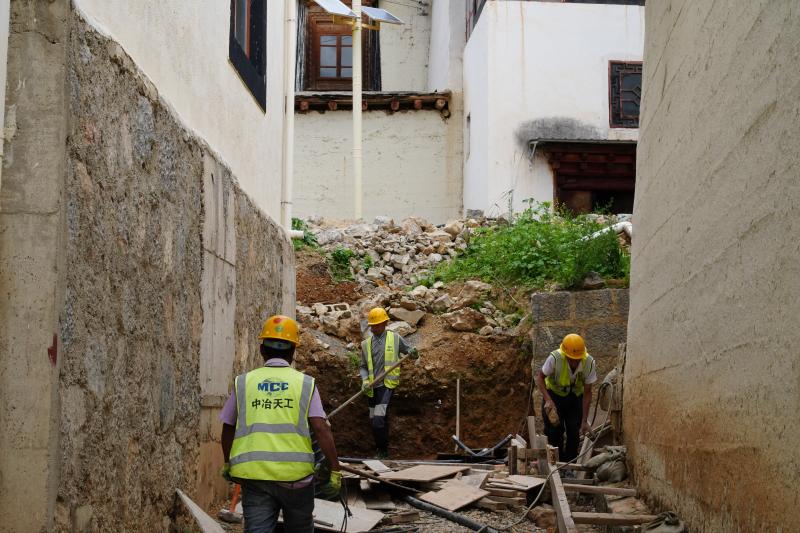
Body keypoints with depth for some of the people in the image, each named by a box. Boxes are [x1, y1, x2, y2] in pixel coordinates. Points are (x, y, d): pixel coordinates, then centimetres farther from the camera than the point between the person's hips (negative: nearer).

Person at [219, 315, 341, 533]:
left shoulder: (243, 383, 7)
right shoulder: (305, 383, 2)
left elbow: (228, 429, 14)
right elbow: (322, 430, -7)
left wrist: (228, 463, 30)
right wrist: (335, 471, -4)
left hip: (254, 475, 0)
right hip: (296, 474, 0)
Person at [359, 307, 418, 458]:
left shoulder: (395, 338, 2)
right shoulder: (366, 344, 9)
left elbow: (409, 351, 9)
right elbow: (363, 366, 11)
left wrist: (413, 353, -15)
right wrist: (365, 381, -7)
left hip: (387, 384, -4)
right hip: (372, 387, 4)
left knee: (379, 421, -16)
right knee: (374, 421, 12)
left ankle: (382, 451, -5)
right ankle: (380, 450, 27)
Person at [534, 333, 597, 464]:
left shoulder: (589, 362, -27)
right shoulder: (555, 358, -34)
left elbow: (587, 393, -17)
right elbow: (540, 377, -18)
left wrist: (584, 421, -15)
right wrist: (548, 400, -31)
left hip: (575, 396, 2)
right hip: (554, 393, -2)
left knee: (574, 432, -3)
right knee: (554, 430, -6)